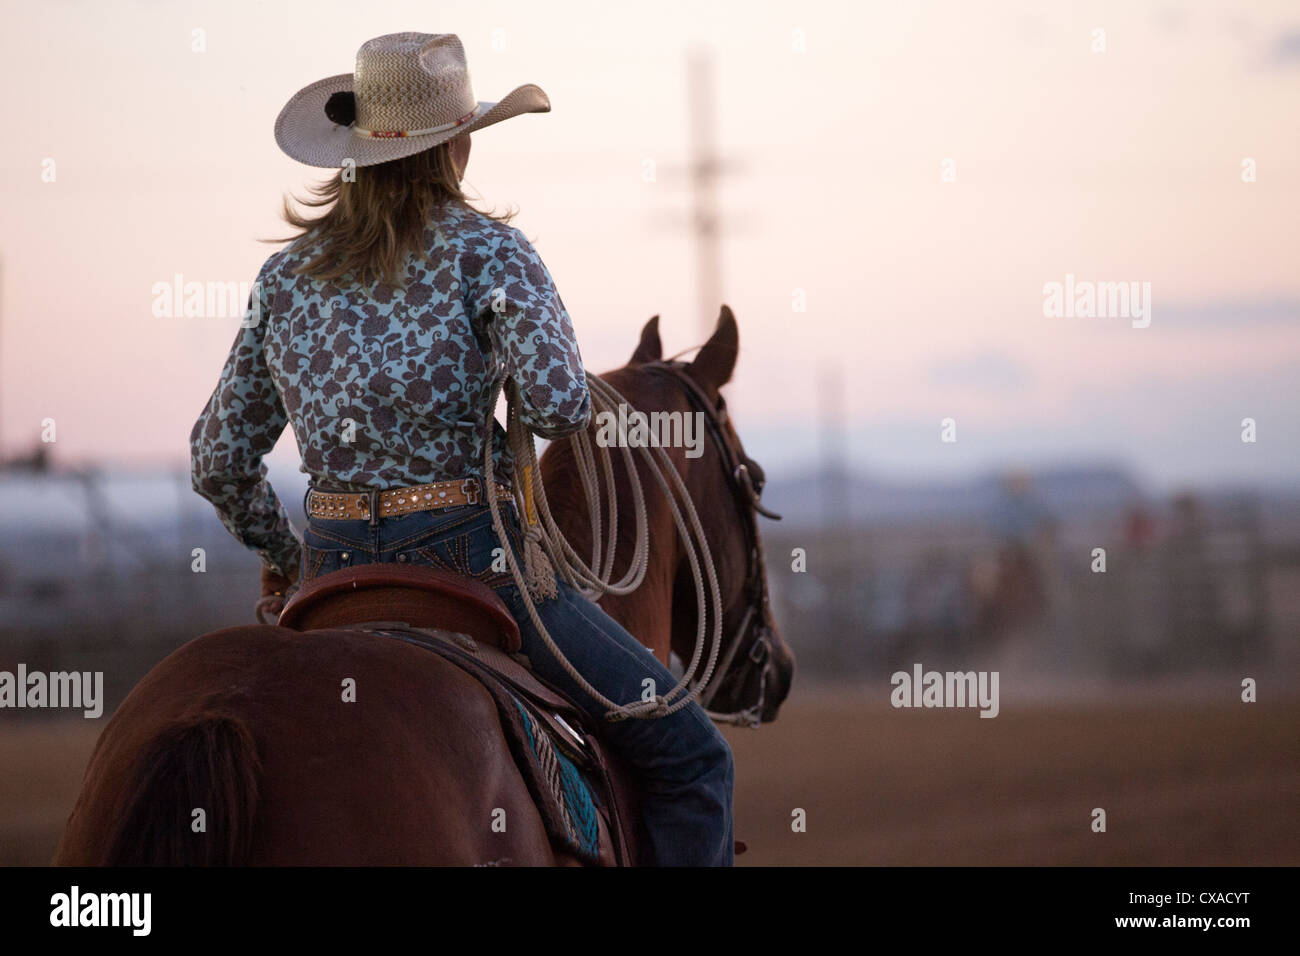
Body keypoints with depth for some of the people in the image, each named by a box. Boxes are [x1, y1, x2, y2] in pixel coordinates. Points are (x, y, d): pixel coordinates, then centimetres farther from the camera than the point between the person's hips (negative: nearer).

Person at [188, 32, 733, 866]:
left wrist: (278, 554, 29)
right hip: (471, 560, -5)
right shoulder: (483, 249, -6)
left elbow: (220, 459, 13)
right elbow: (559, 401, -20)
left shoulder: (286, 275, 9)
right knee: (691, 756, 4)